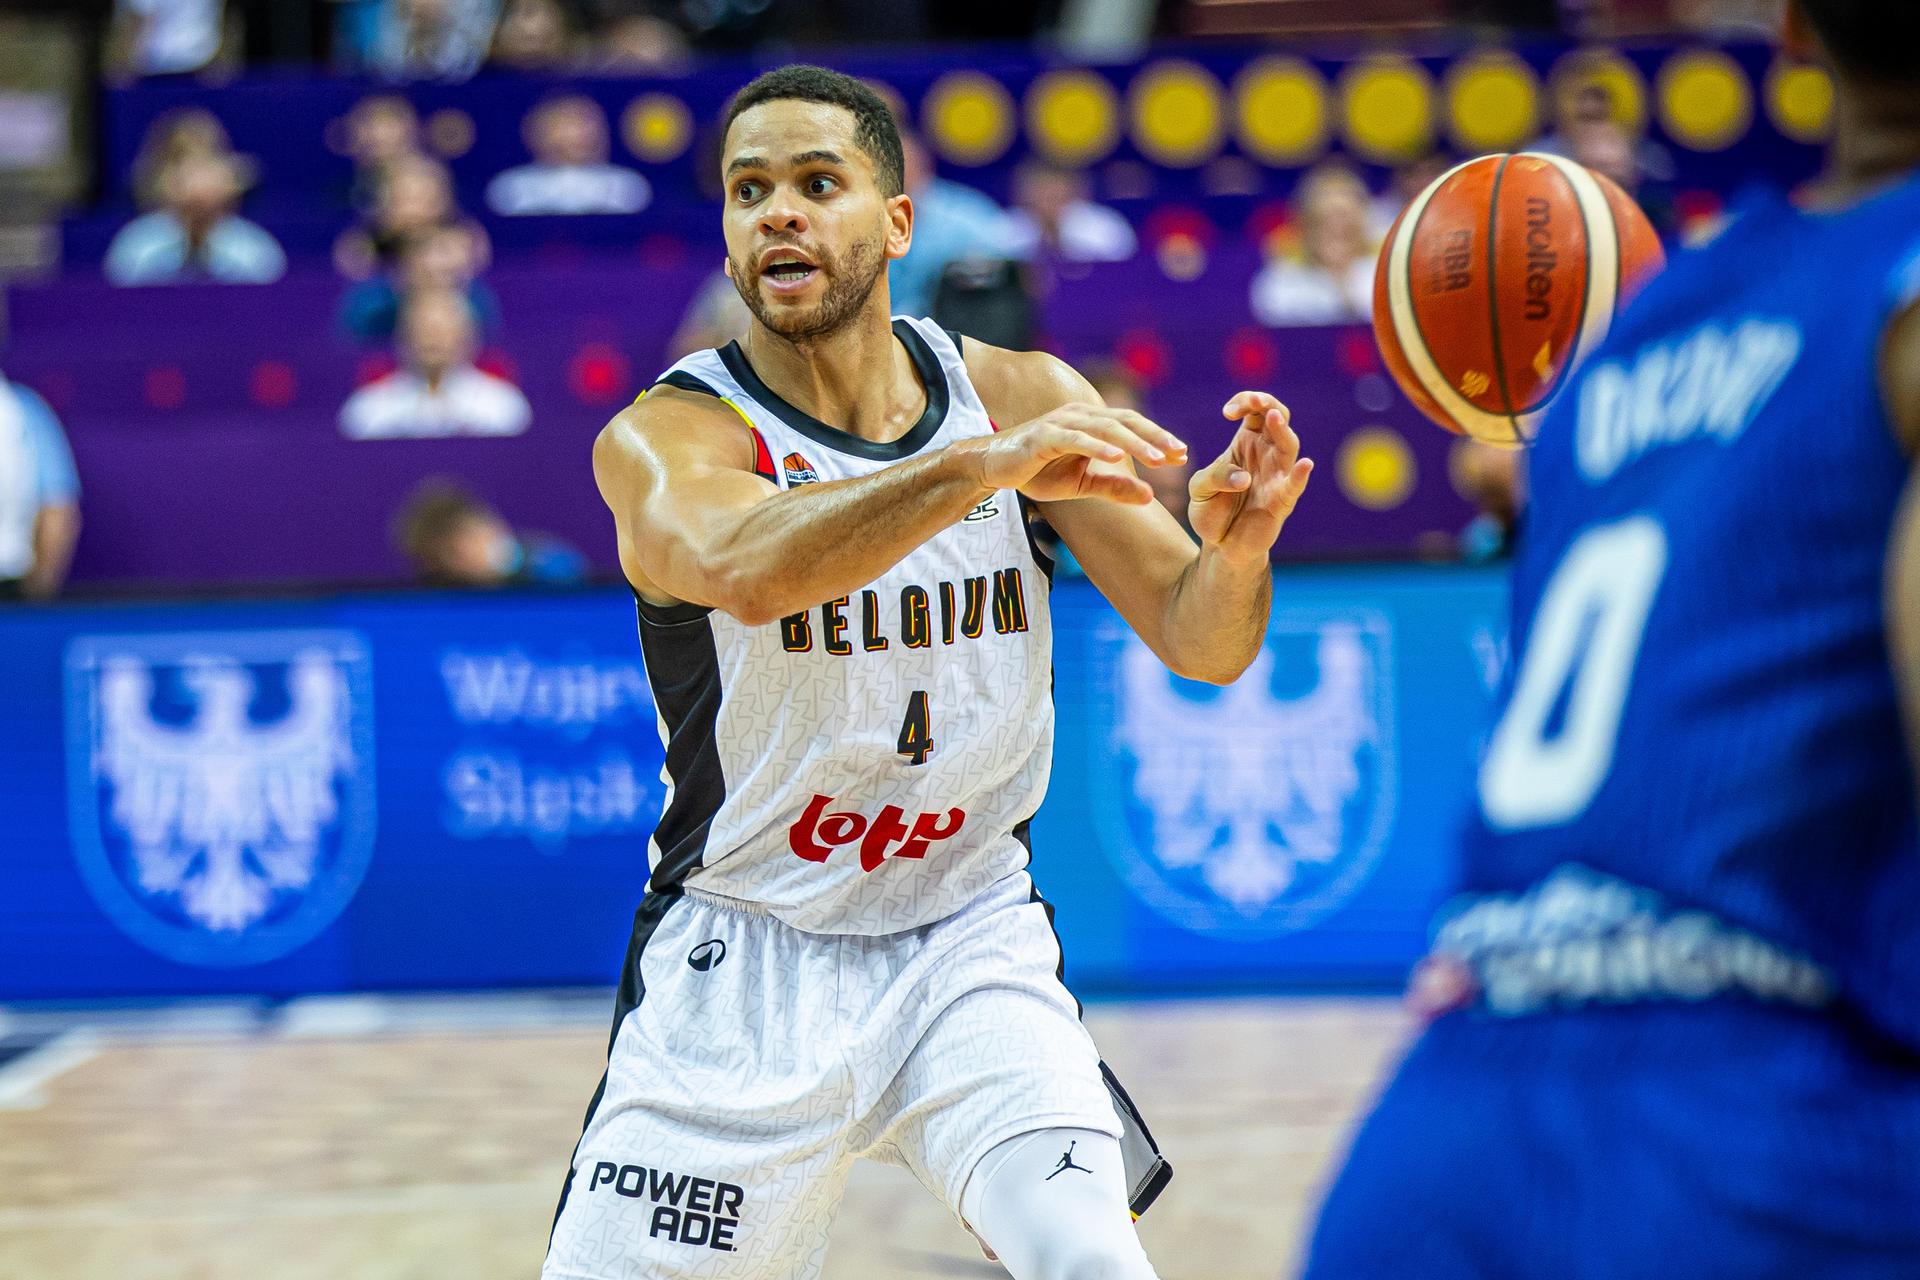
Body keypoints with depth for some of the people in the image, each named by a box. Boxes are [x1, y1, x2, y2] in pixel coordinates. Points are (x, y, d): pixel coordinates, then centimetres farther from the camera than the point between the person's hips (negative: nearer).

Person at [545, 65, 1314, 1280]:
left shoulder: (1023, 398, -4)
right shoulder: (663, 439, -15)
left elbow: (1197, 642, -4)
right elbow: (746, 568, -38)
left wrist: (1235, 551, -28)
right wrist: (977, 468, -52)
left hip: (970, 944, 1)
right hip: (741, 964, -1)